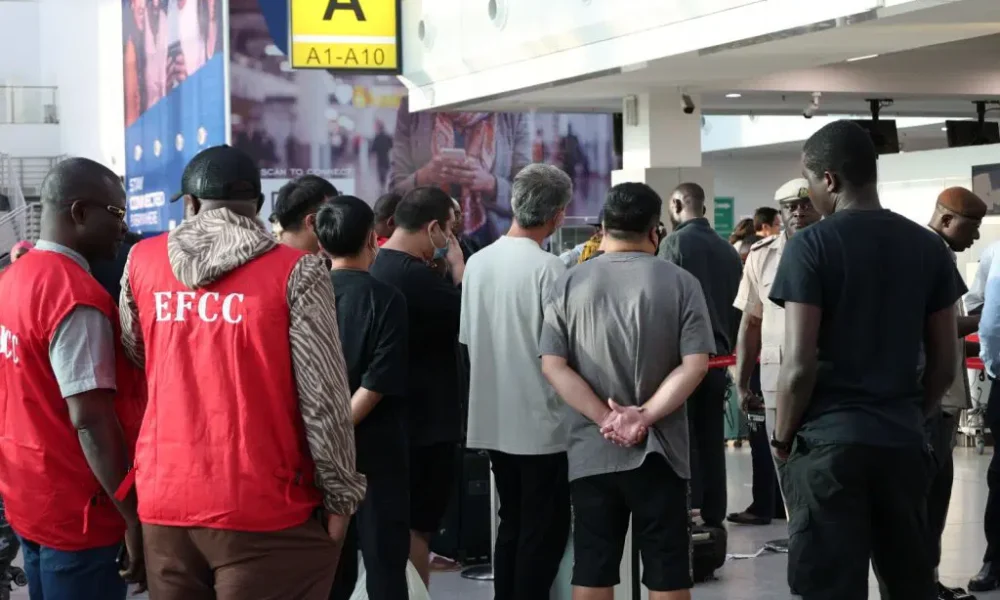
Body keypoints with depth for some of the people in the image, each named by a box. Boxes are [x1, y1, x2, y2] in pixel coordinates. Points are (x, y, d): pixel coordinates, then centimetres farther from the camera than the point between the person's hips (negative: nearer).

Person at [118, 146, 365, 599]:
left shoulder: (142, 261, 4)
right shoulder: (294, 272, -9)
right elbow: (323, 397, -10)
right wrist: (340, 494, -2)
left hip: (163, 498, 4)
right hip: (262, 506, -4)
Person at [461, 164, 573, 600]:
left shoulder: (477, 262, 4)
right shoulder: (548, 267, -16)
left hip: (492, 421, 7)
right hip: (542, 421, -6)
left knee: (511, 525, 17)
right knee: (545, 531, 4)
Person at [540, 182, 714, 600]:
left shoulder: (570, 283, 2)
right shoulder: (680, 283, -3)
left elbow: (552, 365, -4)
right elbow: (694, 365, -11)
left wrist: (604, 417, -8)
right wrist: (645, 416, -12)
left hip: (591, 451, 2)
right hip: (658, 449, -2)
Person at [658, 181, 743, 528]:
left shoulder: (675, 243, -8)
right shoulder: (728, 250, 9)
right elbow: (737, 306, 12)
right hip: (717, 354, 6)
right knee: (712, 441, 10)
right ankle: (713, 518, 13)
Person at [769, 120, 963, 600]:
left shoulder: (810, 246, -8)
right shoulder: (929, 247, 6)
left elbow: (799, 365, -13)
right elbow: (944, 364, 8)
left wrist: (782, 439, 1)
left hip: (829, 440, -5)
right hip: (903, 441, 5)